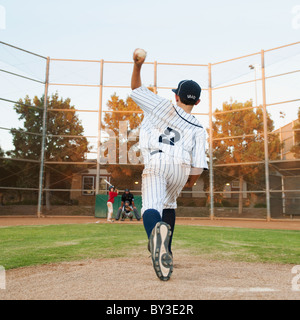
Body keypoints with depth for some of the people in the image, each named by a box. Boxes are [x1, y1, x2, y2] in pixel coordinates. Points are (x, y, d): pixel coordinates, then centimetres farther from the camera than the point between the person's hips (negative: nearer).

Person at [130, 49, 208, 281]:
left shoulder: (162, 106, 9)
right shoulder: (198, 129, 8)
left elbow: (136, 88, 17)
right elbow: (199, 164, -1)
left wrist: (137, 66, 12)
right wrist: (192, 180, 17)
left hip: (156, 163, -3)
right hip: (181, 168, 3)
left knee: (151, 206, -13)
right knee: (169, 204, 24)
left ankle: (156, 231, -51)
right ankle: (166, 254, 25)